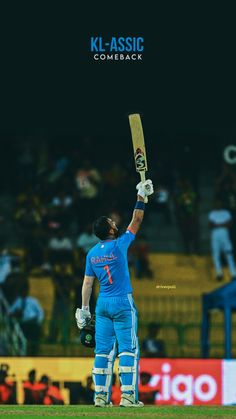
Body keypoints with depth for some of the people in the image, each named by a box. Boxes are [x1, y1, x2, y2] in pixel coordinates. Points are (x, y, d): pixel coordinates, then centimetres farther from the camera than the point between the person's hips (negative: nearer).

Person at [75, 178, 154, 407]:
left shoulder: (92, 253, 4)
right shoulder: (119, 245, -11)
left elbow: (87, 282, 8)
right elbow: (136, 221, -3)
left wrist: (84, 308, 14)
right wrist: (141, 197, 6)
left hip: (102, 305, 5)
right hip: (123, 304, -5)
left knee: (103, 351, 7)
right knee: (128, 350, -4)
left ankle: (101, 396, 4)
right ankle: (128, 395, -10)